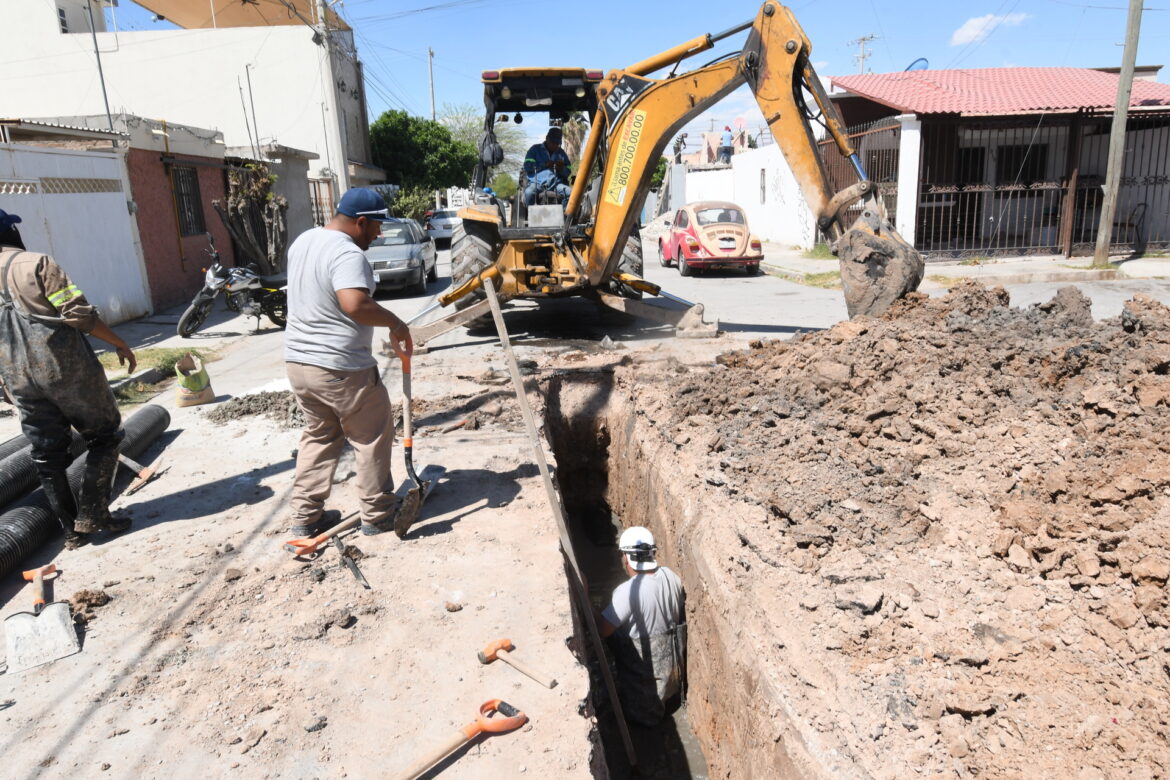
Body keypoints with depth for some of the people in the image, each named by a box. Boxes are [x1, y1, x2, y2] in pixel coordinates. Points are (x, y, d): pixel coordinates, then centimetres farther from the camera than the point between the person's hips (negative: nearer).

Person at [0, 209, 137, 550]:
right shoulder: (35, 263, -7)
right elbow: (79, 315, -15)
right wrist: (119, 344, -4)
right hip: (67, 368, -5)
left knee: (48, 456, 13)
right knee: (104, 436, 9)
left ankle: (72, 529, 18)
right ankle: (92, 514, 4)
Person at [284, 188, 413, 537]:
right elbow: (356, 305, -35)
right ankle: (376, 514, 20)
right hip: (341, 368, -9)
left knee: (318, 436, 21)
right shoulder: (347, 254, -20)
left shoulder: (303, 241, 10)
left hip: (298, 361, 9)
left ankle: (303, 515, 25)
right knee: (372, 439, 9)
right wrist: (395, 323, -22)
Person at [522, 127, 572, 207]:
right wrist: (544, 166, -10)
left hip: (556, 184, 2)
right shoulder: (535, 149, 13)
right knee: (529, 192, -37)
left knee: (571, 192, -28)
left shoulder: (561, 153, 22)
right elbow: (527, 167, 2)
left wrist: (562, 169, -4)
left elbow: (567, 173, 20)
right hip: (537, 183, -2)